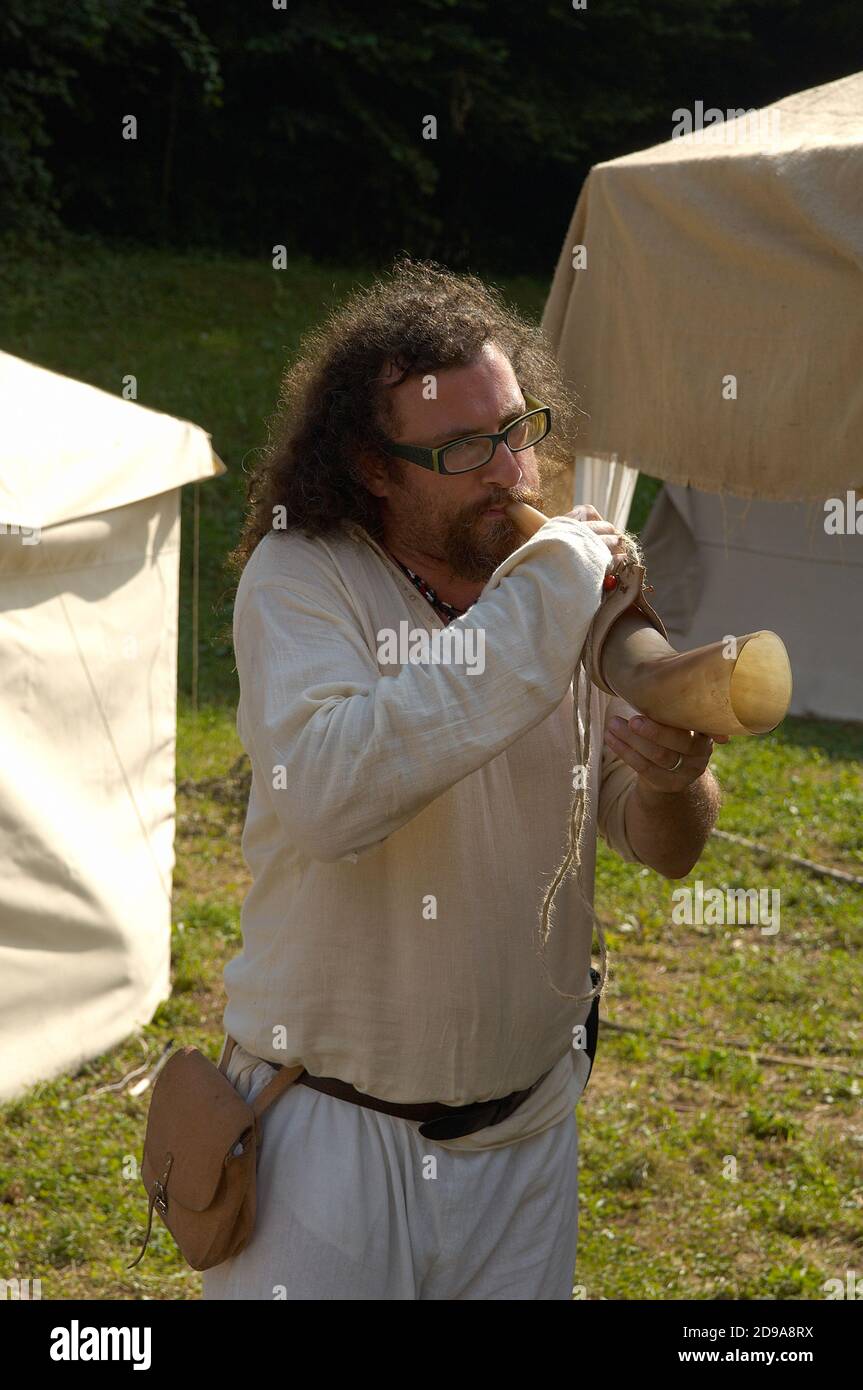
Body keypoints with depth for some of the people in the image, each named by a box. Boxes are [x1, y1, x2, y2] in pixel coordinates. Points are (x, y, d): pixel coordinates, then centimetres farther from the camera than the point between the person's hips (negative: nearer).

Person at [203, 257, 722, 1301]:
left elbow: (662, 852, 4)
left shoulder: (569, 576, 0)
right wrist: (531, 611, -29)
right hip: (336, 1125, -4)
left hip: (527, 1126, 4)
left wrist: (672, 784, -21)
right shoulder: (301, 579, -13)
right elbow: (327, 793, -33)